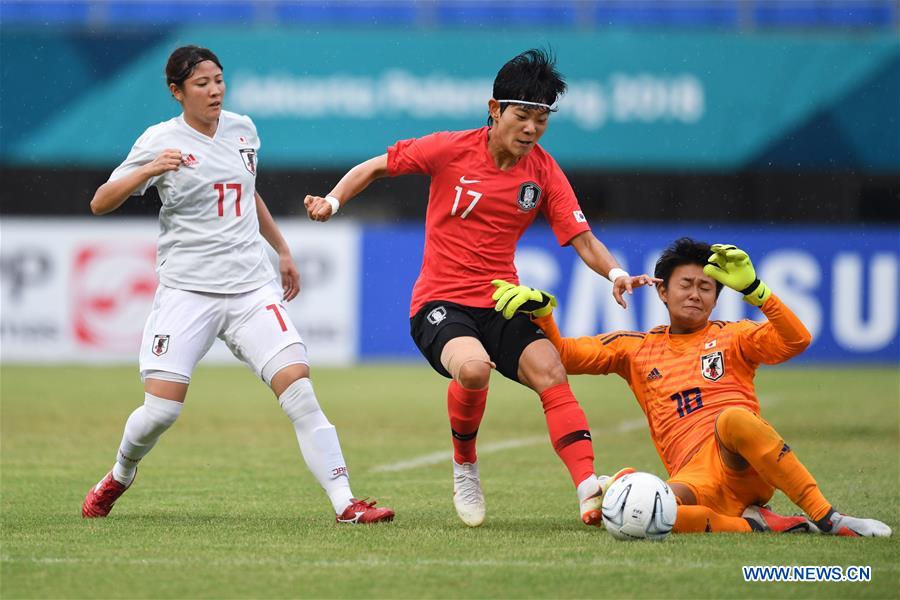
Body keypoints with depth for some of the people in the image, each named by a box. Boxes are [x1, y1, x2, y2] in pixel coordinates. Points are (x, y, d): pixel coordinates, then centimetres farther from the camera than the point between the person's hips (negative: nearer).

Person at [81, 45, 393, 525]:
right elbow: (99, 203, -9)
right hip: (187, 291, -3)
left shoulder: (241, 130, 11)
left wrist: (282, 250, 30)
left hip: (252, 285, 3)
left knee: (298, 385, -13)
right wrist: (149, 171, -25)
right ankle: (119, 477, 23)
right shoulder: (162, 141, -4)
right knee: (162, 407, -9)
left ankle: (345, 502, -16)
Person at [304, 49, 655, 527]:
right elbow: (376, 167, 6)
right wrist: (333, 201, -9)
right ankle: (465, 465, -6)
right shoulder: (451, 150, -6)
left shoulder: (544, 173, 2)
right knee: (473, 368, -34)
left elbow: (583, 241, -1)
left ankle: (589, 489, -29)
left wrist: (615, 274, -21)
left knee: (550, 372, -23)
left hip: (502, 307, 3)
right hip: (440, 304, -3)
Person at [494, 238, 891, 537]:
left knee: (732, 419, -38)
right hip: (695, 474, 1)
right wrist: (541, 313, 4)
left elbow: (796, 341, -1)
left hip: (745, 465, -1)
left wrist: (753, 288, -10)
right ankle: (753, 525, -27)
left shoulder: (731, 337, 17)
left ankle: (827, 518, -35)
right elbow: (566, 355, 22)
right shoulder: (638, 349, 24)